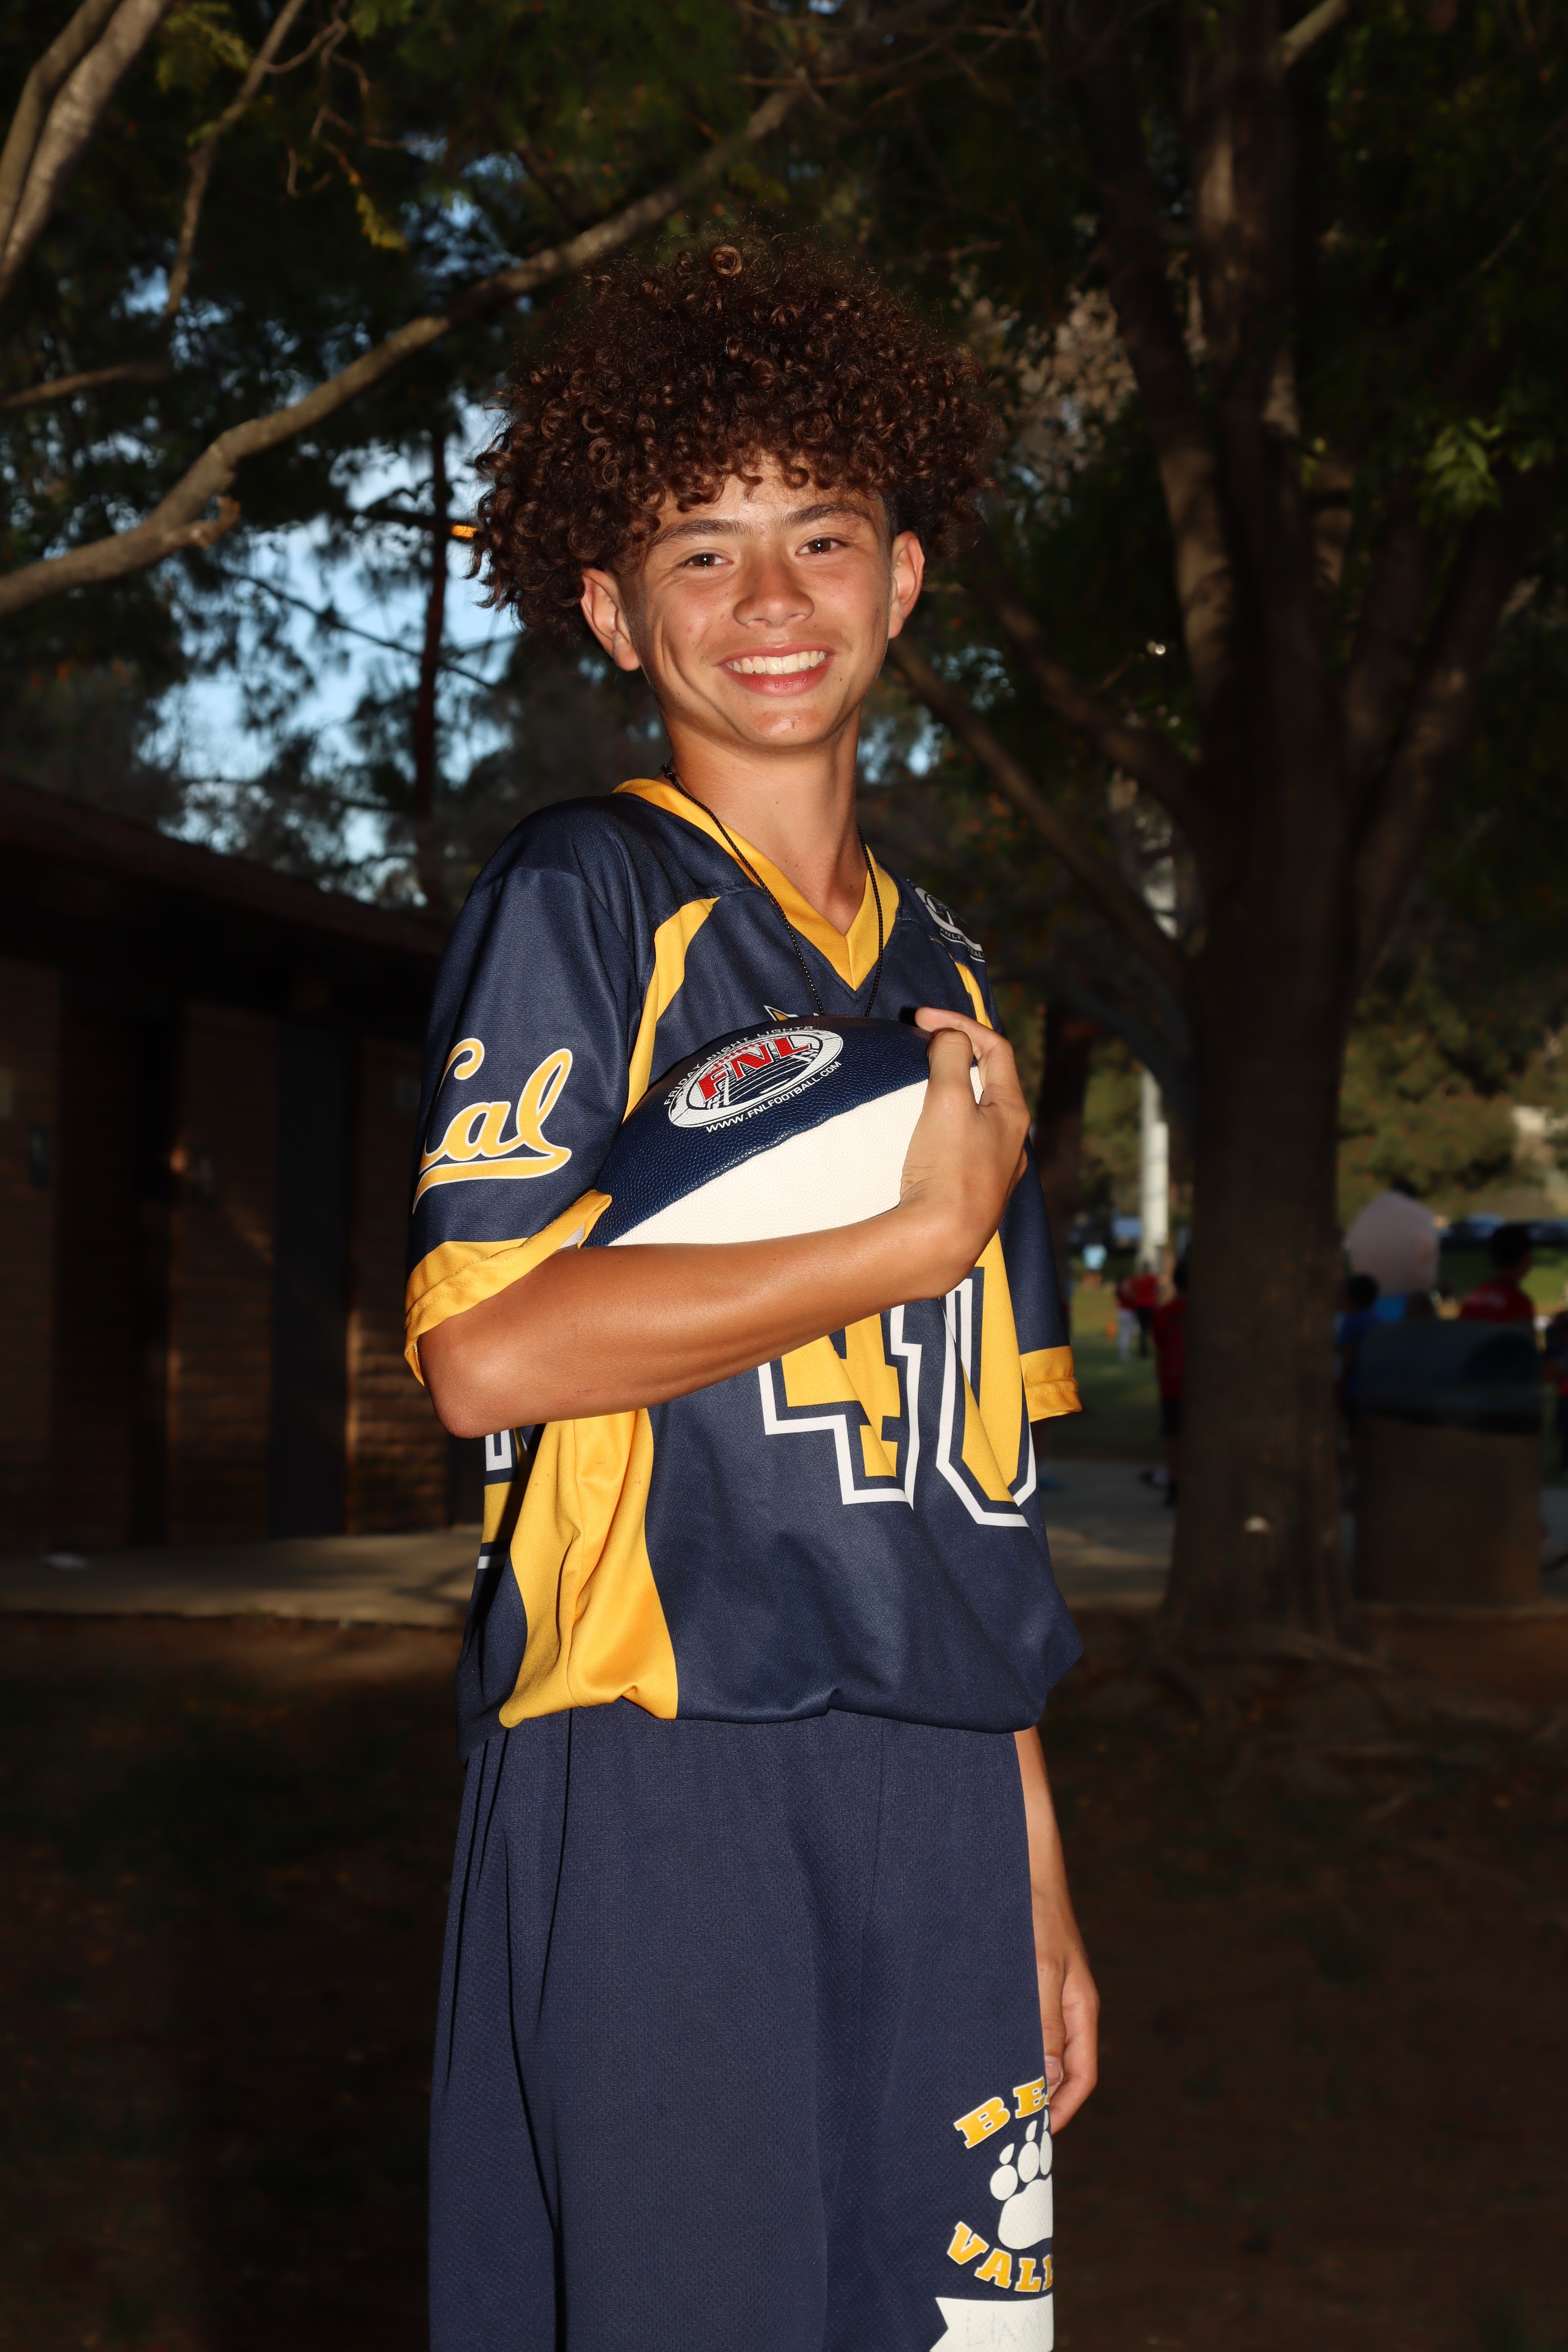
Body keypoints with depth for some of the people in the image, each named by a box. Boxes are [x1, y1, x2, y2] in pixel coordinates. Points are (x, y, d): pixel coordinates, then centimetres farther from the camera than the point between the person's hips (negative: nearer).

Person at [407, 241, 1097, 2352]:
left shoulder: (938, 969, 17)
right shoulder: (579, 903, -3)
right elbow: (483, 1349, -16)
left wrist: (1032, 1861, 15)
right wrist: (923, 1237, -11)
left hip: (929, 1802, 6)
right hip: (657, 1791, -6)